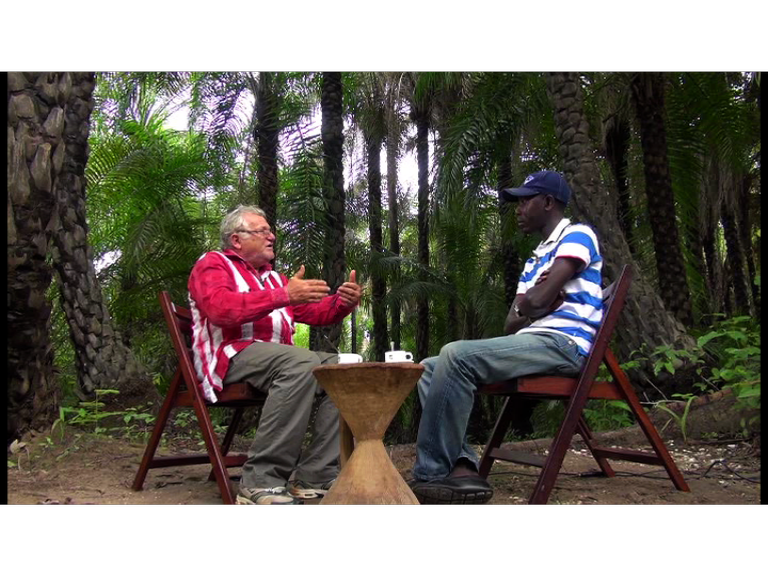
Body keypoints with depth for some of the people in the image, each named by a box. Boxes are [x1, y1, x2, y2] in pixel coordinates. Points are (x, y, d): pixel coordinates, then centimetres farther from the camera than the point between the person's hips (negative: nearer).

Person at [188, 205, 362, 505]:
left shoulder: (273, 276, 27)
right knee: (302, 363, -34)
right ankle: (261, 482, -30)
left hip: (278, 356, 7)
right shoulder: (213, 264, 7)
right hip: (233, 355, -7)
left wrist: (342, 302, -2)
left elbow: (315, 312, 21)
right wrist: (284, 295, -24)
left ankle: (315, 476, -19)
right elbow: (221, 307, -15)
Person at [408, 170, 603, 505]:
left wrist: (522, 307, 7)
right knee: (430, 369, -1)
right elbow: (511, 324, 16)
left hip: (562, 343, -10)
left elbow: (539, 300, -15)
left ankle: (432, 475, -23)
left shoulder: (577, 236, 1)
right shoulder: (534, 261, 28)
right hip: (531, 344, 10)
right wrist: (529, 307, -5)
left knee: (456, 356, -29)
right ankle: (462, 468, -20)